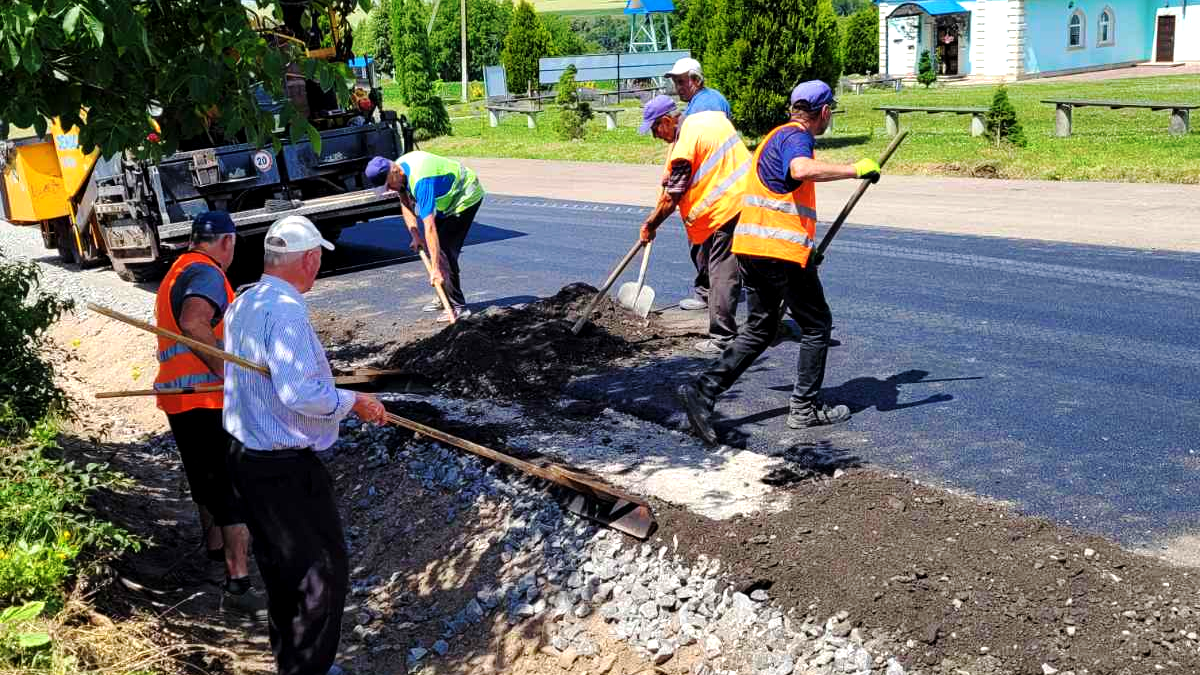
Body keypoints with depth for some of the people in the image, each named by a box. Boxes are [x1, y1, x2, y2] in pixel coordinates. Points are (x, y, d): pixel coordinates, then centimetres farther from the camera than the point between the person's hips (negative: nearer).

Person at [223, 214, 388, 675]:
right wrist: (352, 402, -15)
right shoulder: (286, 310, -22)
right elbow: (299, 394, -29)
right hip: (287, 468, -10)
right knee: (324, 572, 3)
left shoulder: (242, 304, 8)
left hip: (246, 458, 10)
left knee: (282, 571, 21)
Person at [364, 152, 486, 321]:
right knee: (433, 246, 12)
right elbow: (406, 204, 6)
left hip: (466, 198, -10)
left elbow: (429, 227, -40)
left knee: (444, 251, -17)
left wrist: (435, 269, -41)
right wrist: (415, 235, -7)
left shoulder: (420, 181, -37)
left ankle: (458, 306, -13)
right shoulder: (399, 169, -9)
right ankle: (444, 297, 23)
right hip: (448, 199, 10)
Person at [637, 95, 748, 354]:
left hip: (725, 209, -9)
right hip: (749, 195, 9)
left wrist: (649, 225, 3)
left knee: (722, 274, -5)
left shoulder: (684, 146, -15)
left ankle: (721, 338, -4)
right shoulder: (712, 117, 10)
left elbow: (671, 199, -11)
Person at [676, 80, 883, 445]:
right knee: (817, 324, 7)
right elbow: (802, 170, -34)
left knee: (759, 329, 15)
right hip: (782, 250, -9)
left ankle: (704, 390, 1)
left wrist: (808, 249, 34)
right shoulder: (796, 136, -9)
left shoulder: (777, 136, 23)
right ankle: (806, 407, 12)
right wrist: (854, 169, -24)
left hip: (750, 247, 9)